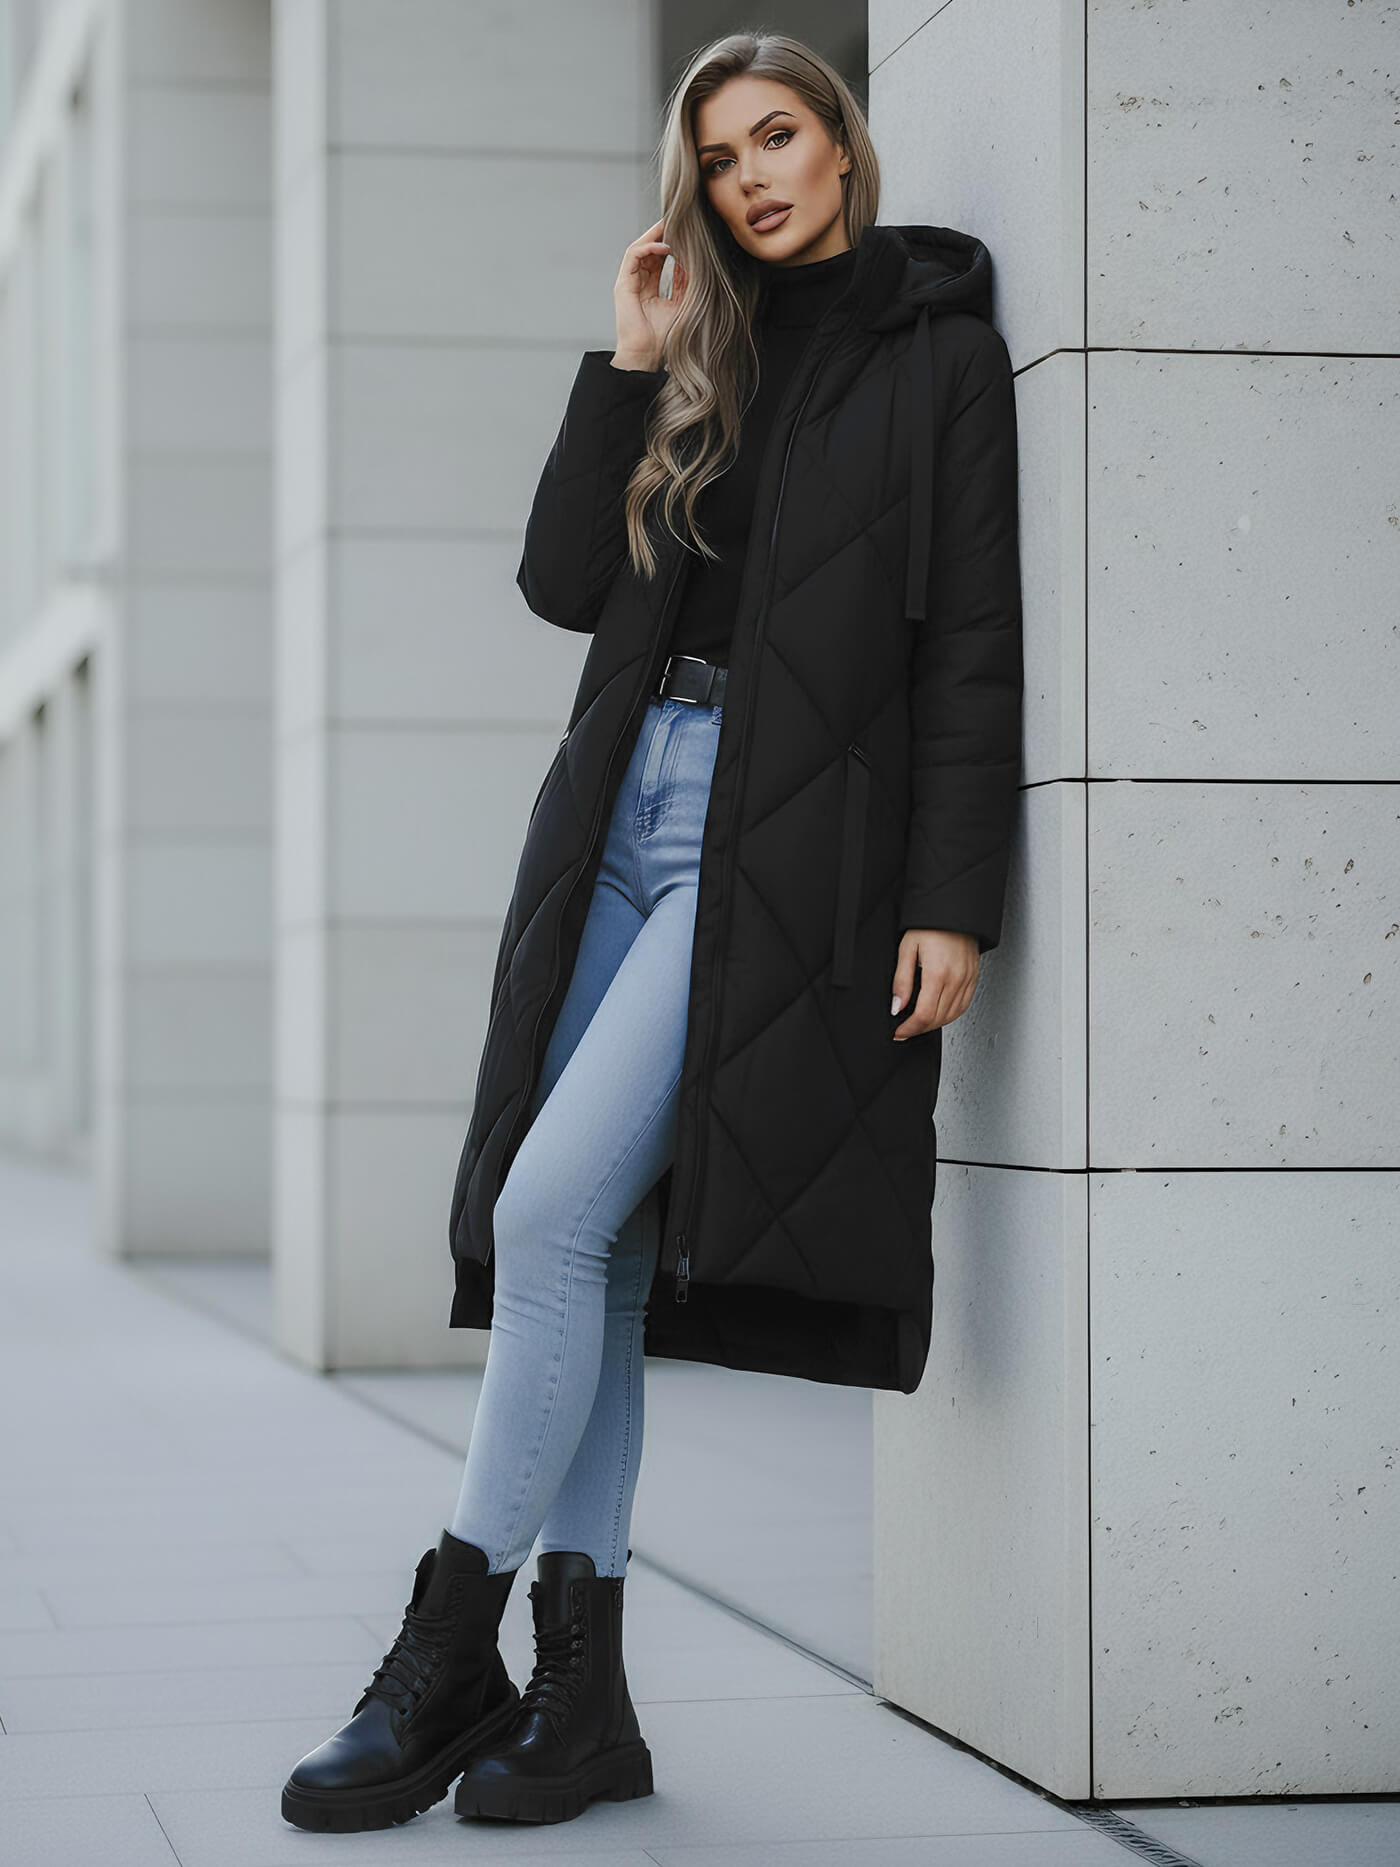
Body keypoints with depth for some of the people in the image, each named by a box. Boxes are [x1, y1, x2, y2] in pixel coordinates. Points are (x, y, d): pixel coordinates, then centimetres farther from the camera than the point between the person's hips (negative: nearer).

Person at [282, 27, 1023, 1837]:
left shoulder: (936, 353, 2)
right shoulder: (706, 364, 19)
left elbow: (973, 650, -5)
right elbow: (565, 580, 10)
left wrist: (952, 903, -12)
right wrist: (634, 361, 4)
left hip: (787, 840, -6)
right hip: (625, 814, 7)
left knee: (554, 1205, -16)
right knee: (583, 1243, 2)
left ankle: (447, 1656, -7)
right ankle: (580, 1693, 8)